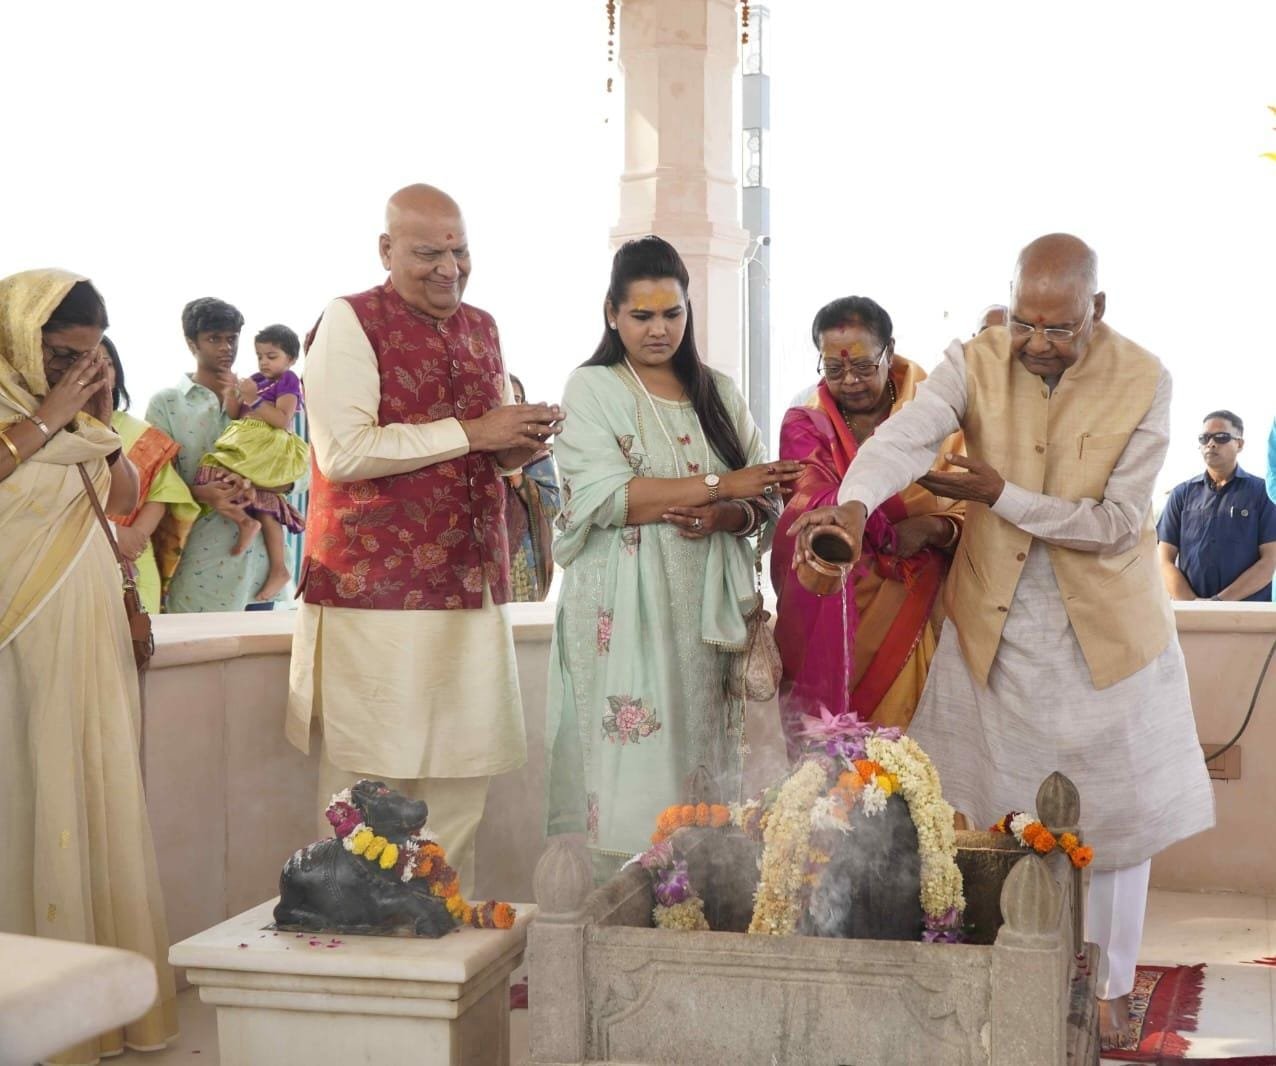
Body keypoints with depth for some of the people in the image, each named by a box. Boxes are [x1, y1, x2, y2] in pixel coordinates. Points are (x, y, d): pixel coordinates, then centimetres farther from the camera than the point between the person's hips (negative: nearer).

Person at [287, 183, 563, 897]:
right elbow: (343, 452, -16)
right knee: (371, 784, -3)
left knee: (464, 779, 8)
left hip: (472, 590, 6)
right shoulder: (351, 322, -4)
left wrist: (520, 446, 3)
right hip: (376, 590, -6)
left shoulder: (482, 329, 17)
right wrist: (470, 432, -15)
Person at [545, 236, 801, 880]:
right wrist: (717, 485, -11)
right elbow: (603, 496, -12)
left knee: (701, 764, 2)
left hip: (703, 610, 4)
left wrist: (722, 518, -12)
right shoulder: (593, 389, 3)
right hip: (623, 613, -4)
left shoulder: (719, 394, 15)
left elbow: (765, 502, 10)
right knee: (630, 783, -6)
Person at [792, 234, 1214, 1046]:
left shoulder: (1143, 382, -12)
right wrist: (854, 504, -49)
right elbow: (906, 435, -29)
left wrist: (1002, 497, -21)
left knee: (1113, 811, 10)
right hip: (993, 628, 1)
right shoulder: (977, 363, -10)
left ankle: (1107, 987, 27)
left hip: (1106, 634, 0)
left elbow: (1117, 521, -15)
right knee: (986, 809, 8)